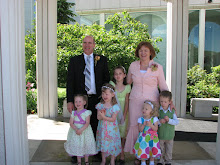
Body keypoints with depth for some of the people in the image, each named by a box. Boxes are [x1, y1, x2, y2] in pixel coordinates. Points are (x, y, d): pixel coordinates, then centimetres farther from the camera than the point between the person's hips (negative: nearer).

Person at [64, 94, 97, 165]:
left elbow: (87, 123, -14)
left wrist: (81, 130, -26)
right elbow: (71, 123, -3)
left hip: (85, 131, -3)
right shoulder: (73, 113, 2)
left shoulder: (86, 112, -8)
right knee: (77, 146, 9)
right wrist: (76, 129, -20)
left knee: (86, 146, 7)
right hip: (75, 131, 3)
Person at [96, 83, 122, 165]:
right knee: (103, 144, 14)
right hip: (102, 128, 3)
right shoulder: (100, 105, -3)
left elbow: (113, 119, -16)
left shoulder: (115, 106, -13)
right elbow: (98, 117, -5)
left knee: (112, 144, 7)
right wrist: (102, 114, -26)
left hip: (111, 129, -3)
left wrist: (104, 117, -25)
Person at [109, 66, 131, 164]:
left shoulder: (127, 87, 0)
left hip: (122, 113, 1)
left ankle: (122, 154, 16)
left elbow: (126, 102, 1)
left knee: (122, 132, 4)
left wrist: (124, 115, -7)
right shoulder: (111, 84, -3)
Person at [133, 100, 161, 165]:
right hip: (143, 138, 0)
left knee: (152, 150, 8)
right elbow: (140, 129, -10)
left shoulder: (154, 119, -7)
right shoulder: (140, 119, -6)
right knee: (143, 150, 2)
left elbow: (156, 129, -11)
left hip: (152, 137, 0)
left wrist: (151, 125, -27)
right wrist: (144, 124, -26)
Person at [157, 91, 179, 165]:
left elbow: (176, 122, -11)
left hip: (169, 135, 0)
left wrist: (169, 120, -27)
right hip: (160, 134, 0)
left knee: (169, 150, 15)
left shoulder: (172, 111, -7)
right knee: (160, 149, 13)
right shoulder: (158, 110, -7)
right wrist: (159, 121, -25)